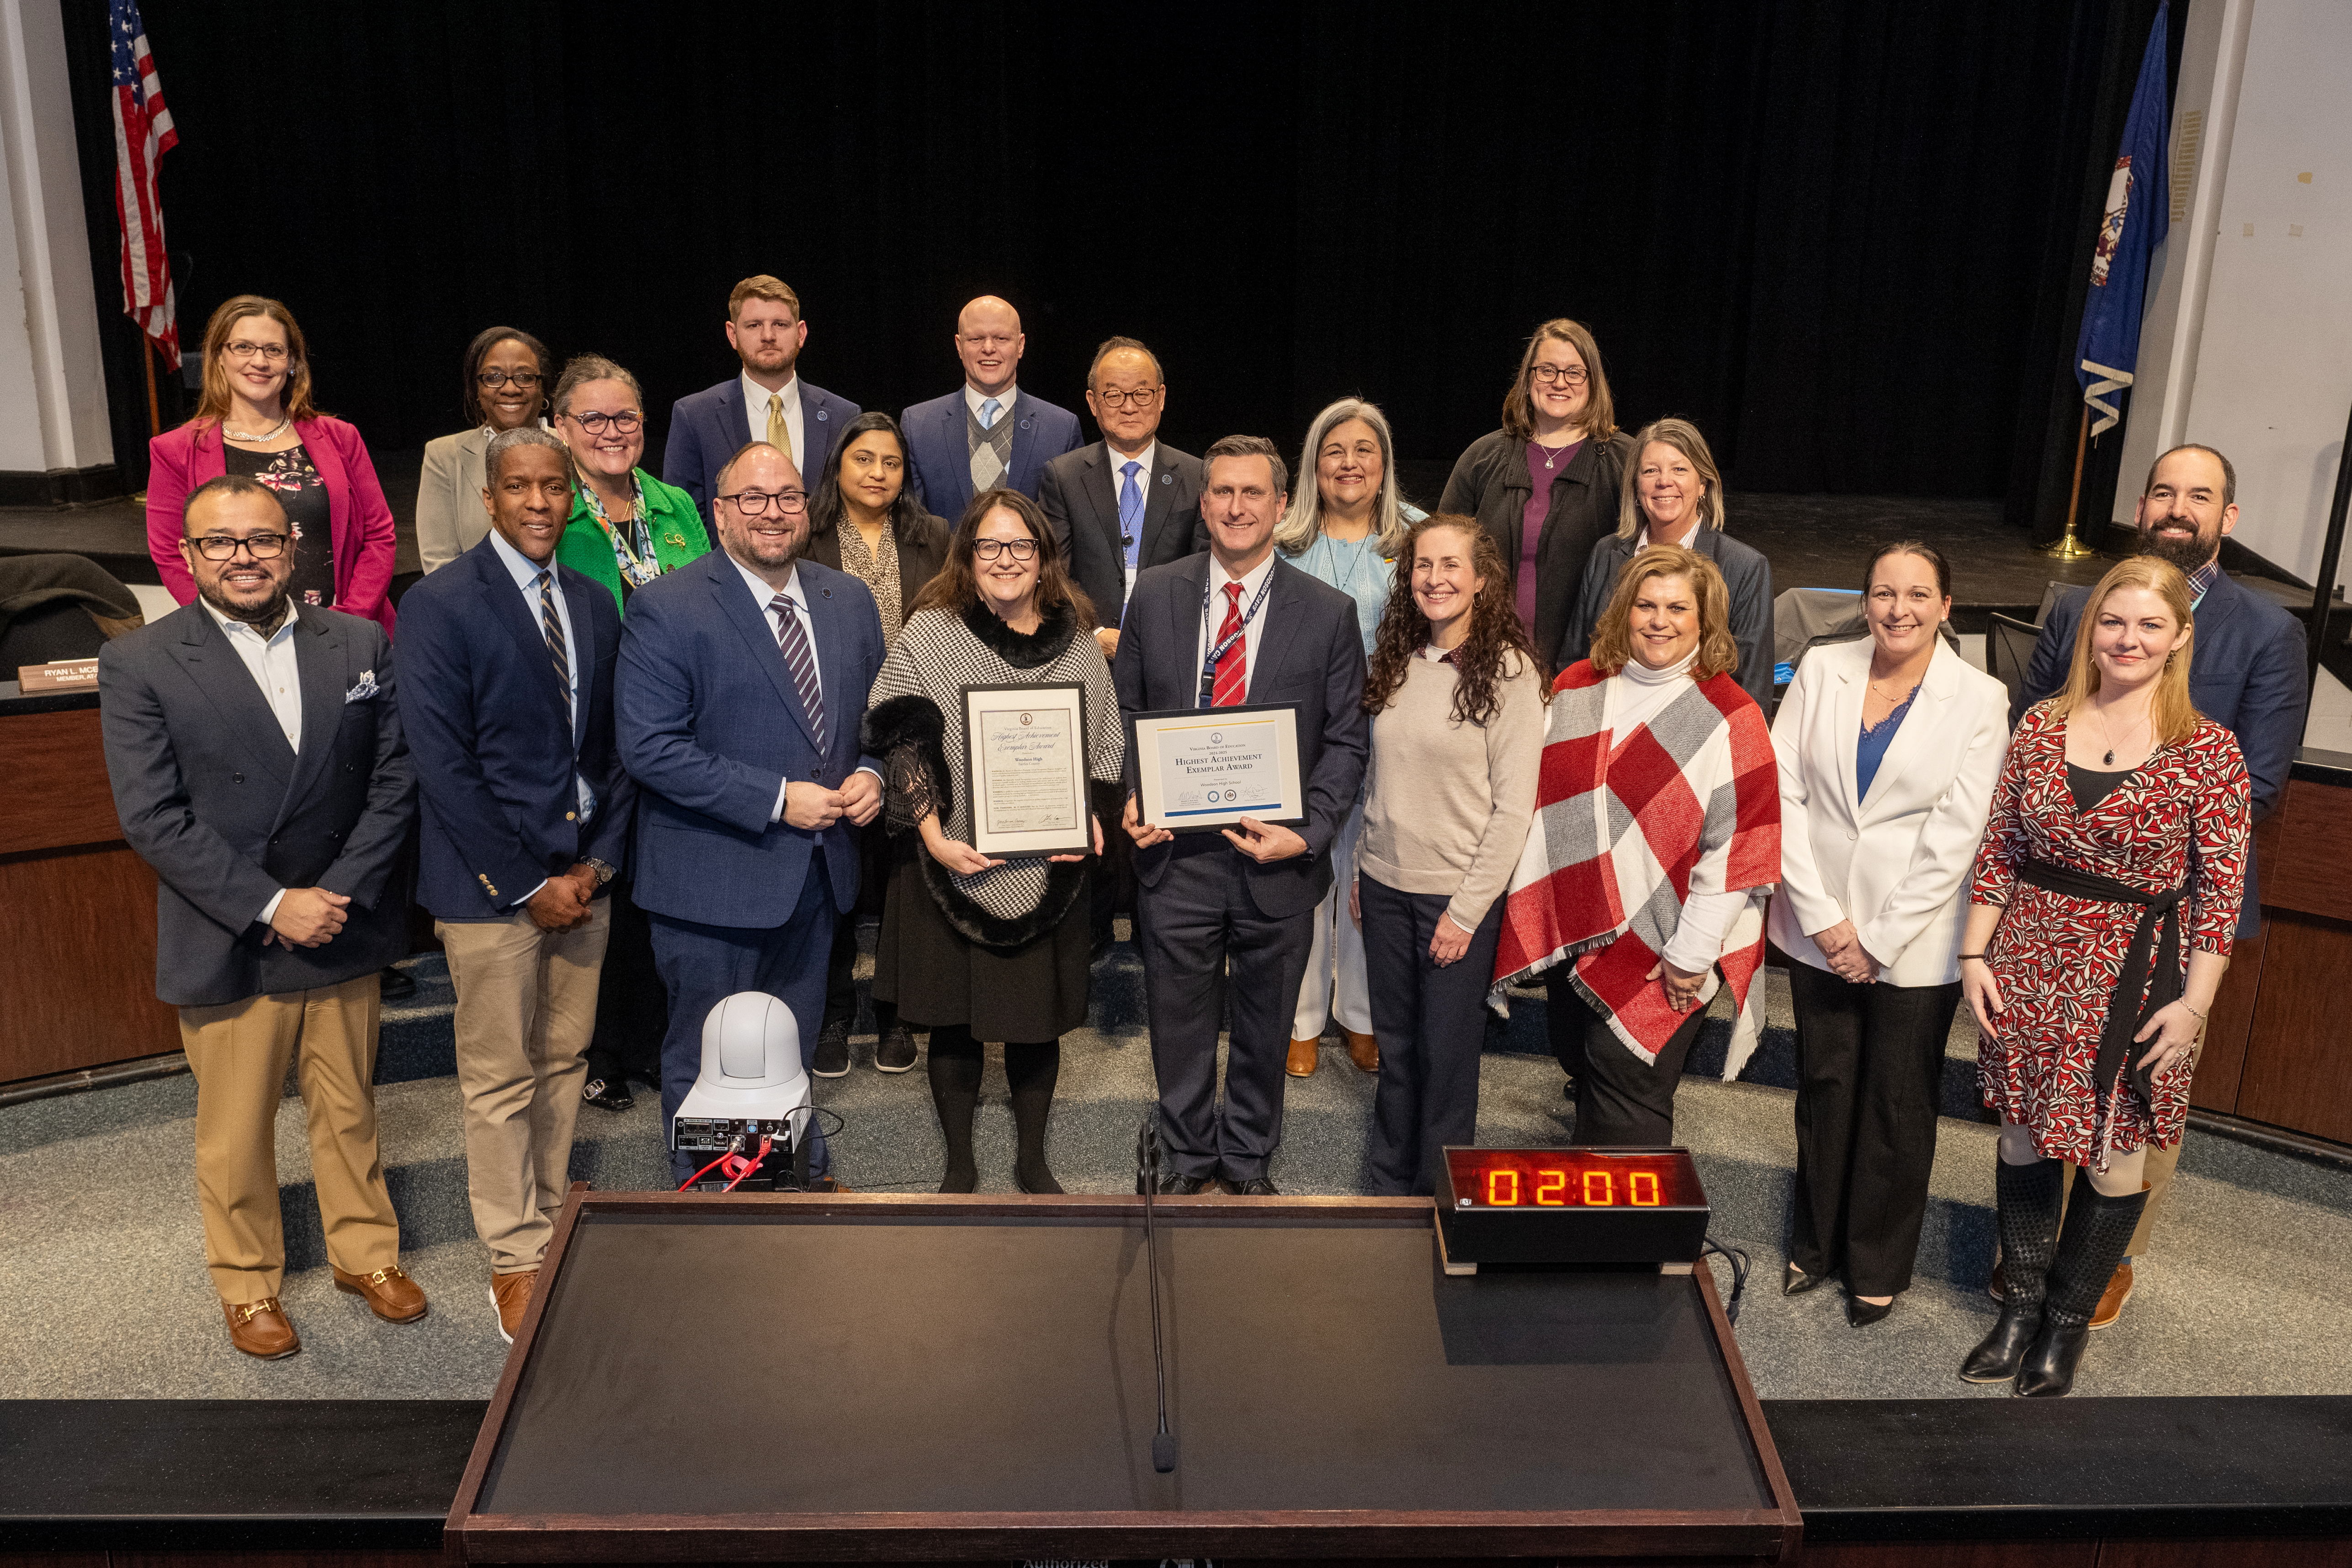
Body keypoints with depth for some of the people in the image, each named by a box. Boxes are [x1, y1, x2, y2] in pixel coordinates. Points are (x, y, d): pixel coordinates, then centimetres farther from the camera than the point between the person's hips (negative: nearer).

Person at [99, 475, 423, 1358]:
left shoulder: (361, 645, 1)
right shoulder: (139, 665, -7)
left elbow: (395, 779, -1)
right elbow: (152, 819, -12)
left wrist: (339, 894, -11)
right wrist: (271, 905, -18)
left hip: (343, 931, 3)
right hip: (226, 948, -2)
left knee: (349, 1107, 17)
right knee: (236, 1130, 11)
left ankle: (365, 1252, 37)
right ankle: (247, 1283, 32)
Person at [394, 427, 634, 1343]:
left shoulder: (595, 606, 9)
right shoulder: (440, 607, -9)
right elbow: (444, 765, -14)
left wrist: (600, 861, -1)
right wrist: (528, 883, -14)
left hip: (583, 879, 6)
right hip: (490, 888, -5)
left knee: (564, 1063, 14)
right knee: (501, 1080, 5)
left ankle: (549, 1224, 29)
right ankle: (516, 1263, 17)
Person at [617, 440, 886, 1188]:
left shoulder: (849, 600, 5)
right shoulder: (666, 608, -14)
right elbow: (650, 748, -20)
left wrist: (871, 775, -7)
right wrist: (778, 800, -22)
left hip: (817, 867, 6)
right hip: (714, 878, -5)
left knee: (796, 1046, 22)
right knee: (707, 1058, 10)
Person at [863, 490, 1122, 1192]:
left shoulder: (1075, 643, 4)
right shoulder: (929, 636, -5)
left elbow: (1108, 747, 9)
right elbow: (902, 745, -7)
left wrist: (1092, 820, -6)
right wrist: (935, 836, -15)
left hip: (1049, 869, 2)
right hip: (952, 869, -2)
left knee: (1038, 1020, 12)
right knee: (953, 1019, 10)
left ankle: (1033, 1159, 32)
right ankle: (960, 1163, 29)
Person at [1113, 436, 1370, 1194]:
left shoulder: (1329, 613, -3)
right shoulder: (1154, 595, 2)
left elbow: (1344, 741, -1)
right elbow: (1125, 711, 8)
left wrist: (1308, 834, -14)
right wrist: (1130, 799, -8)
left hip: (1277, 856, -1)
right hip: (1176, 850, 1)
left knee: (1265, 1021, 15)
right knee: (1177, 1015, 14)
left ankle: (1248, 1156, 38)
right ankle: (1188, 1154, 36)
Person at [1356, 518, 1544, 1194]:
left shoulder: (1508, 673, -11)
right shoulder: (1396, 662, 5)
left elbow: (1514, 808, -13)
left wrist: (1466, 910, -13)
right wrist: (1359, 869, 9)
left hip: (1459, 894, -5)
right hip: (1385, 886, 5)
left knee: (1446, 1056, 7)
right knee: (1394, 1045, 15)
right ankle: (1389, 1188, 31)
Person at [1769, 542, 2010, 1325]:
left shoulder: (1981, 699, -7)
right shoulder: (1821, 670, -1)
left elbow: (1956, 839, -10)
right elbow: (1783, 791, -4)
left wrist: (1879, 940, -11)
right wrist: (1822, 915, -10)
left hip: (1915, 942, -2)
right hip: (1819, 927, 2)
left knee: (1897, 1105, 9)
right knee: (1824, 1087, 16)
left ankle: (1878, 1267, 28)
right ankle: (1817, 1241, 35)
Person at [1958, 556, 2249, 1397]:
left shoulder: (2209, 752, -8)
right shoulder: (2040, 728, 1)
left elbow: (2221, 888, -6)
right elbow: (1999, 850, 5)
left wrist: (2193, 1002, -9)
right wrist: (1976, 954, 2)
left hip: (2136, 976, -3)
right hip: (2033, 962, 3)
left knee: (2115, 1154, 7)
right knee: (2024, 1134, 13)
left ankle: (2069, 1320, 28)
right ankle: (2021, 1304, 31)